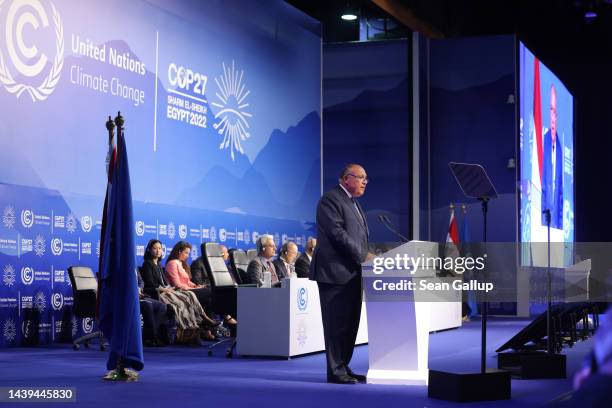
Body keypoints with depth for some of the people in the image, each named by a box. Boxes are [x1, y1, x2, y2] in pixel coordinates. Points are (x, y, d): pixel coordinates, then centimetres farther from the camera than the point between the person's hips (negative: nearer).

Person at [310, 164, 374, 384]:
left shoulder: (353, 202, 22)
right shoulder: (330, 199, -9)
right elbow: (337, 233, -18)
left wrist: (366, 255, 7)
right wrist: (363, 255, -18)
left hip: (351, 273, 10)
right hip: (335, 272, -10)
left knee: (350, 322, 10)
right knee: (337, 323, -7)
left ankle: (344, 367, 17)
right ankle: (336, 371, -2)